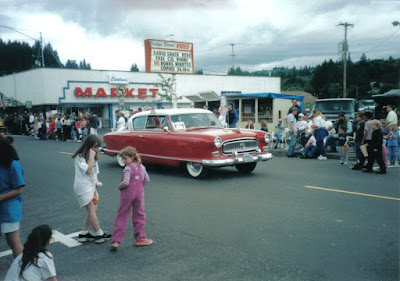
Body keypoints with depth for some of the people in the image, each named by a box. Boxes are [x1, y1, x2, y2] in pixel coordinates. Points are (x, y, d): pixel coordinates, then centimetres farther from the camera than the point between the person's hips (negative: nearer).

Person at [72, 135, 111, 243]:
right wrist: (91, 157, -21)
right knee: (91, 210, -8)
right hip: (83, 186, -9)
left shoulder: (92, 156, 15)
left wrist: (96, 181, 4)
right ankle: (99, 234, -5)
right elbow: (88, 170, -22)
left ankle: (84, 233, 15)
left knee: (94, 209, 7)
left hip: (91, 185, 9)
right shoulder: (80, 157, -12)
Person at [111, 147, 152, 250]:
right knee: (139, 216, 15)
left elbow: (125, 182, -21)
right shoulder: (141, 167, 8)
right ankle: (140, 238, 18)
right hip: (139, 193, 5)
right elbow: (146, 180, 12)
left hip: (128, 194, -5)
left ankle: (116, 241, 1)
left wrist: (119, 186, -3)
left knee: (122, 217, 2)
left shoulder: (128, 168, -12)